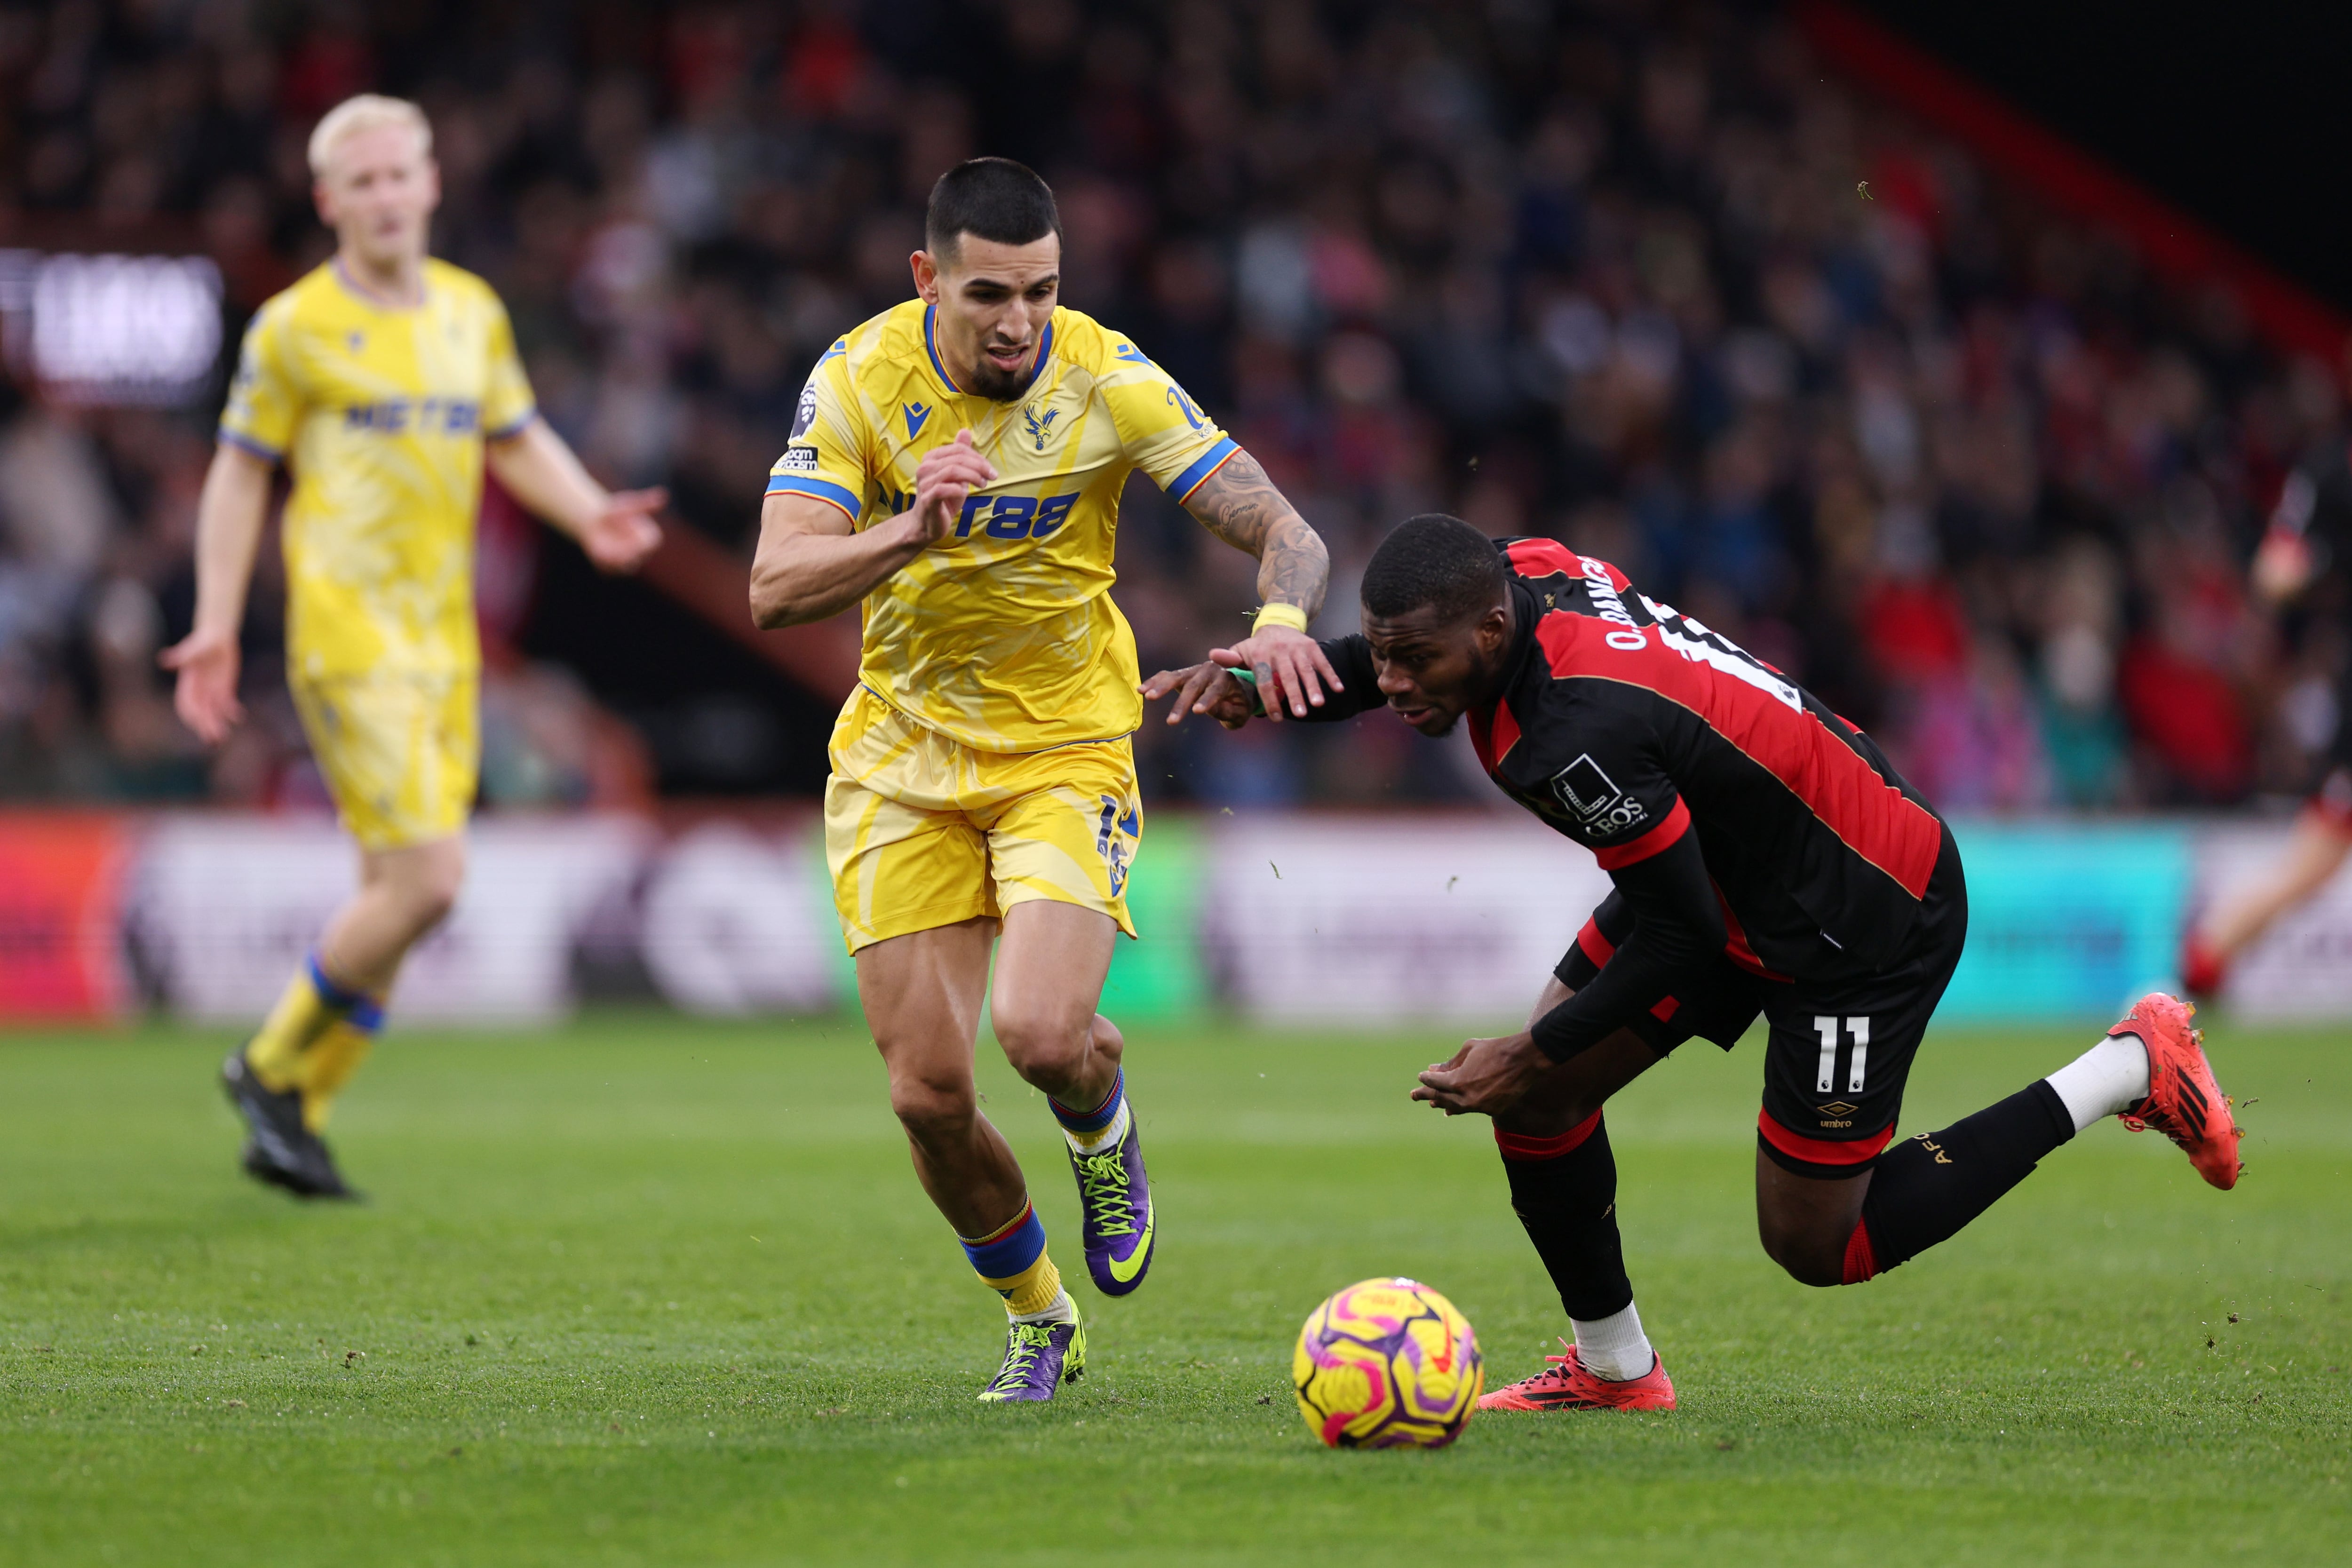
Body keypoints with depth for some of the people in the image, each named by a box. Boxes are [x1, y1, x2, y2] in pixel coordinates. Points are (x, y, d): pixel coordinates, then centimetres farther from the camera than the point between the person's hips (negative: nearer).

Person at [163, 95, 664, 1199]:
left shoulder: (473, 311, 12)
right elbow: (239, 476, 2)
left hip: (446, 644, 6)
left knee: (392, 898, 7)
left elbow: (519, 442, 22)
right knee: (426, 882, -16)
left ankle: (291, 1124, 18)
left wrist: (592, 516, 3)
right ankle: (273, 1066, 3)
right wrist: (216, 629, -4)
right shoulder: (294, 329, -4)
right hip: (350, 641, -6)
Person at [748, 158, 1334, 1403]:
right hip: (902, 762, 2)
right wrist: (914, 532, -37)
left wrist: (1279, 621, -39)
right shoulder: (860, 379, -12)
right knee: (927, 1097, -3)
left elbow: (1281, 530, -16)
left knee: (1042, 1034, -25)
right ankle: (1038, 1321, 23)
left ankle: (1104, 1131, 14)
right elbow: (775, 588, -20)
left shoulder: (1106, 378, -14)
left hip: (1066, 750, -2)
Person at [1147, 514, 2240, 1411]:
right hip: (1730, 874, 9)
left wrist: (1536, 1053, -16)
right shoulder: (1522, 572, -13)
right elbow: (1375, 671, 9)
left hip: (1867, 927, -9)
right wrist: (1253, 684, -9)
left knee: (1815, 1246, 1)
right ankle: (1615, 1370, 23)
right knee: (1534, 1099, 4)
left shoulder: (1580, 737, -36)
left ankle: (2131, 1070, 7)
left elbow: (1682, 933, -25)